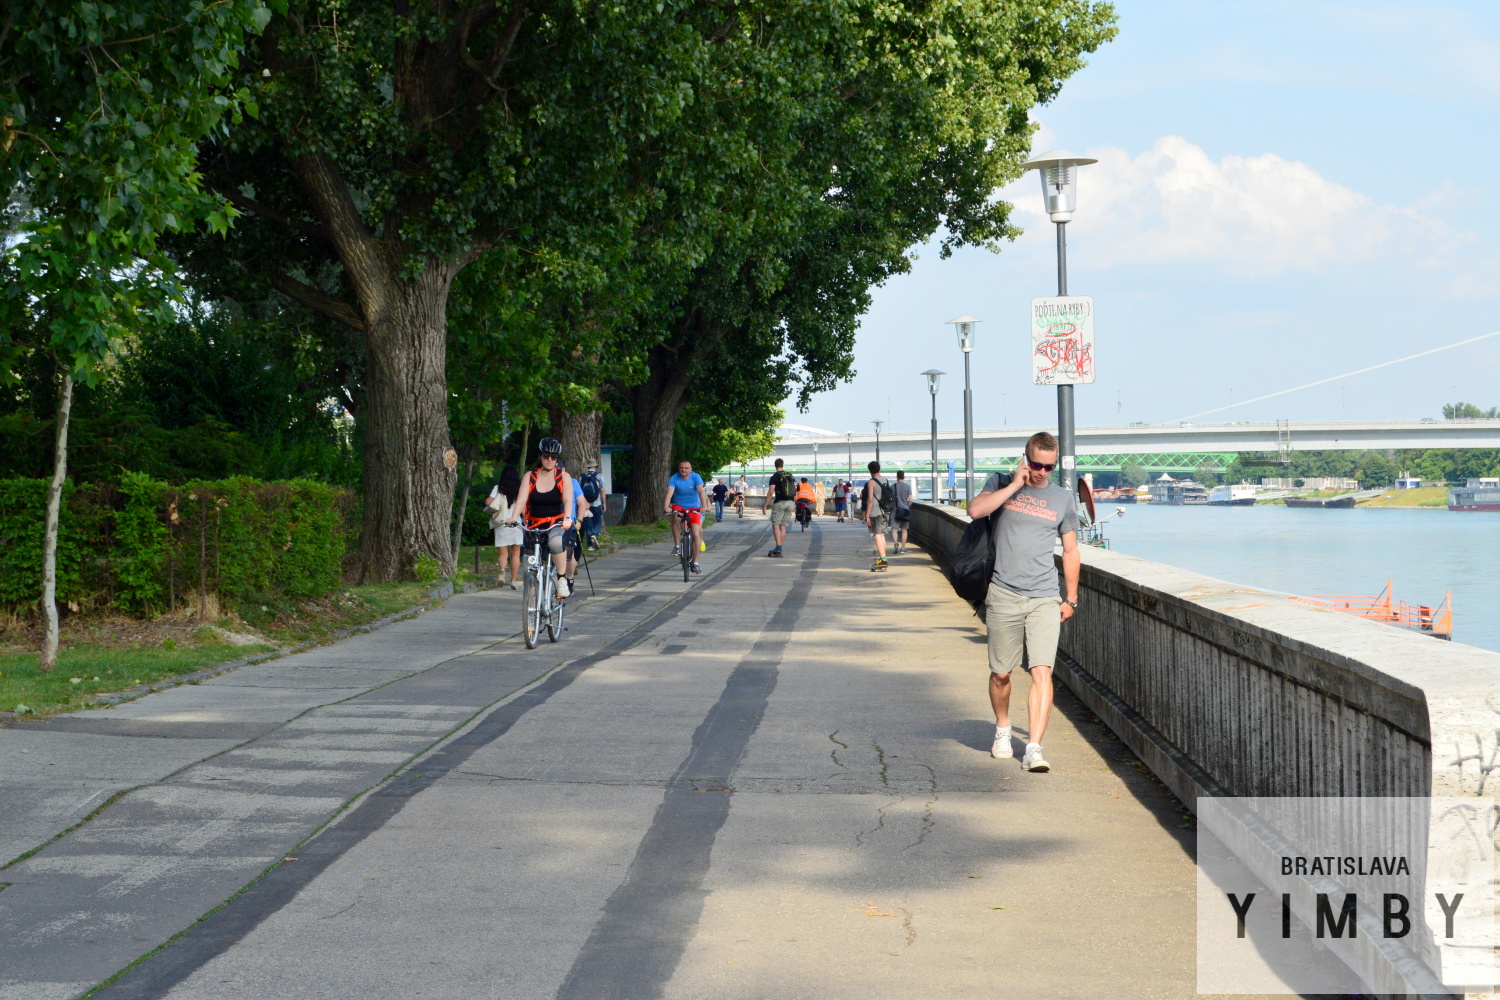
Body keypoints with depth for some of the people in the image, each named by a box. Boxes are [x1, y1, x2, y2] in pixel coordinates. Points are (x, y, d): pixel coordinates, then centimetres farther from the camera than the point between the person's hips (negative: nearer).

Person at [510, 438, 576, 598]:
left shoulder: (564, 477, -1)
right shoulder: (530, 477, 2)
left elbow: (568, 500, -16)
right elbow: (521, 500, -11)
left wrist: (567, 518, -36)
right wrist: (513, 519, -30)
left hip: (557, 524, -3)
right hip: (535, 525, 3)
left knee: (556, 542, -37)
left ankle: (562, 579, -22)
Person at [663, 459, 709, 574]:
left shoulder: (696, 477, -11)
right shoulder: (674, 479, -11)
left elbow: (701, 491, -23)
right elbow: (669, 493, -25)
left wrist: (704, 506, -38)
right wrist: (666, 507, -42)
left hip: (693, 509, 1)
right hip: (678, 506, -1)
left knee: (696, 534, -11)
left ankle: (695, 563, -1)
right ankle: (677, 545, -23)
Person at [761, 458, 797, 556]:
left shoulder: (775, 477, -5)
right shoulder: (790, 476, 12)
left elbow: (770, 493, -11)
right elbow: (795, 490, 13)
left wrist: (765, 505, -6)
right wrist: (794, 505, 19)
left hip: (780, 503, -6)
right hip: (790, 503, 6)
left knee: (776, 525, -4)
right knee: (783, 526, 10)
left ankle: (778, 549, -17)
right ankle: (779, 550, 9)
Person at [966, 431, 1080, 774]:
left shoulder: (1063, 499, 11)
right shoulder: (1001, 484, 7)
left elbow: (1070, 551, 18)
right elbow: (975, 510, -13)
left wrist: (1071, 600, 17)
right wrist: (1015, 484, -11)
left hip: (1044, 598, 1)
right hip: (1004, 595, -1)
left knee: (1042, 672, -12)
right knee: (1001, 673, 6)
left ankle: (1034, 748, -15)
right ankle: (1002, 730, 32)